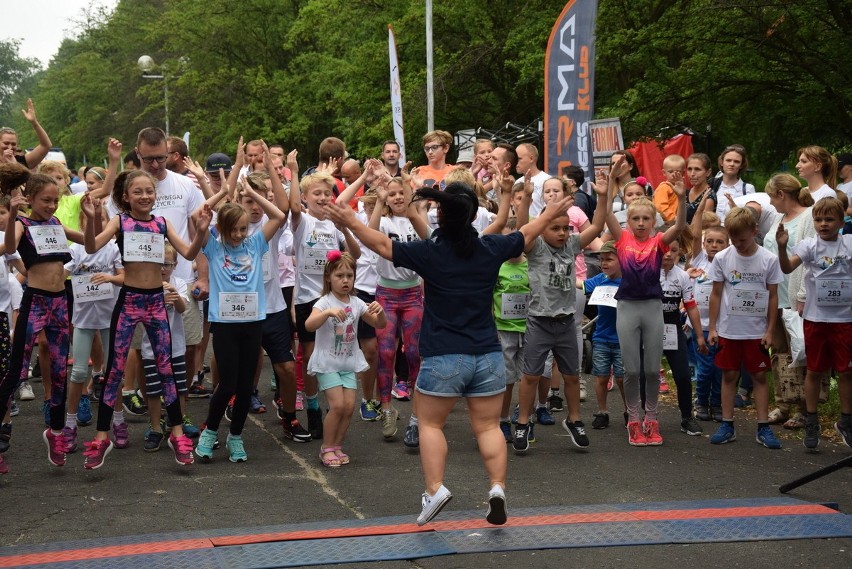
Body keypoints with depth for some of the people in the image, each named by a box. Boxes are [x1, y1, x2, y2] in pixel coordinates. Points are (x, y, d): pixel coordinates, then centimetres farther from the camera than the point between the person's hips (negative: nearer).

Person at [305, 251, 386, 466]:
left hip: (349, 364, 5)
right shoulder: (325, 302, -10)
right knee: (338, 405, -13)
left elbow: (379, 325, 6)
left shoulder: (356, 303, 5)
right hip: (327, 363, -5)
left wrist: (379, 312, -16)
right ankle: (327, 448, 3)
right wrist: (328, 312, -42)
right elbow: (309, 325, -27)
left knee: (349, 406, -2)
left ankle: (337, 446, 14)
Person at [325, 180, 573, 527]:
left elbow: (382, 245, 2)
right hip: (487, 355, 3)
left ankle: (435, 488, -3)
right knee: (488, 426, 9)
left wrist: (350, 222, 16)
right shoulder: (490, 249, 2)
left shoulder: (429, 252, -8)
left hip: (443, 358, -3)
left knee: (430, 423, 10)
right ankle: (498, 487, -5)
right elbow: (526, 235, 21)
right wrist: (551, 213, 39)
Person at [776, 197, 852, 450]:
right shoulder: (809, 245, -5)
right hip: (816, 318, -1)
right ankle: (811, 423, 21)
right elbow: (787, 267, -19)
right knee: (815, 371, 9)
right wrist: (782, 246, -36)